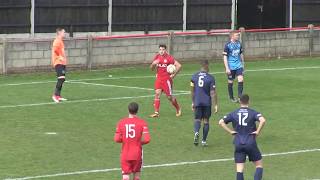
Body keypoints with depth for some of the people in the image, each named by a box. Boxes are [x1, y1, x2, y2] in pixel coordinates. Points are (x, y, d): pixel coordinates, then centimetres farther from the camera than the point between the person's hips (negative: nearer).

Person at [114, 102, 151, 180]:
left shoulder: (121, 122, -3)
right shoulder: (142, 122, -7)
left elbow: (117, 139, -4)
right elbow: (146, 139, -14)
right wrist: (139, 142, 7)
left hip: (125, 155, 0)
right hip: (137, 154, 0)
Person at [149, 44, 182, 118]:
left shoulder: (169, 57, -10)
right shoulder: (157, 57, 6)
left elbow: (179, 65, -12)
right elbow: (152, 68, 11)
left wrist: (174, 75, -11)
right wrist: (153, 64, -11)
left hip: (167, 79, -5)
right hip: (159, 78, 5)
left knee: (169, 96, 0)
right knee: (157, 94, -7)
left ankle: (178, 109, 23)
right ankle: (156, 112, -7)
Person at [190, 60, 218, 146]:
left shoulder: (194, 77, 1)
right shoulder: (210, 78, -8)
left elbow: (192, 91, 8)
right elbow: (213, 93, -10)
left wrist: (193, 102, 19)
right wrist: (215, 105, -5)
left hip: (197, 102, 2)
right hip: (207, 103, -2)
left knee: (197, 119, 8)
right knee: (206, 121, 9)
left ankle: (196, 132, -23)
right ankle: (204, 141, 11)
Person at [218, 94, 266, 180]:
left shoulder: (234, 114, 6)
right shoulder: (253, 113, -1)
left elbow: (221, 122, 0)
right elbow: (262, 120, -20)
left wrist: (230, 131, 3)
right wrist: (258, 131, -8)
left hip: (238, 144, 2)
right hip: (251, 143, -2)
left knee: (239, 169, 2)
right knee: (259, 165, 11)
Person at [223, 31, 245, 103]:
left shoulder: (239, 44, 5)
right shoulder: (228, 45, -12)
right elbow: (225, 57, -11)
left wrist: (243, 63, 20)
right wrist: (227, 68, -16)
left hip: (238, 65, 4)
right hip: (231, 67, -4)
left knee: (241, 79, -10)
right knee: (230, 82, 6)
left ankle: (239, 96, -4)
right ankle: (231, 98, 19)